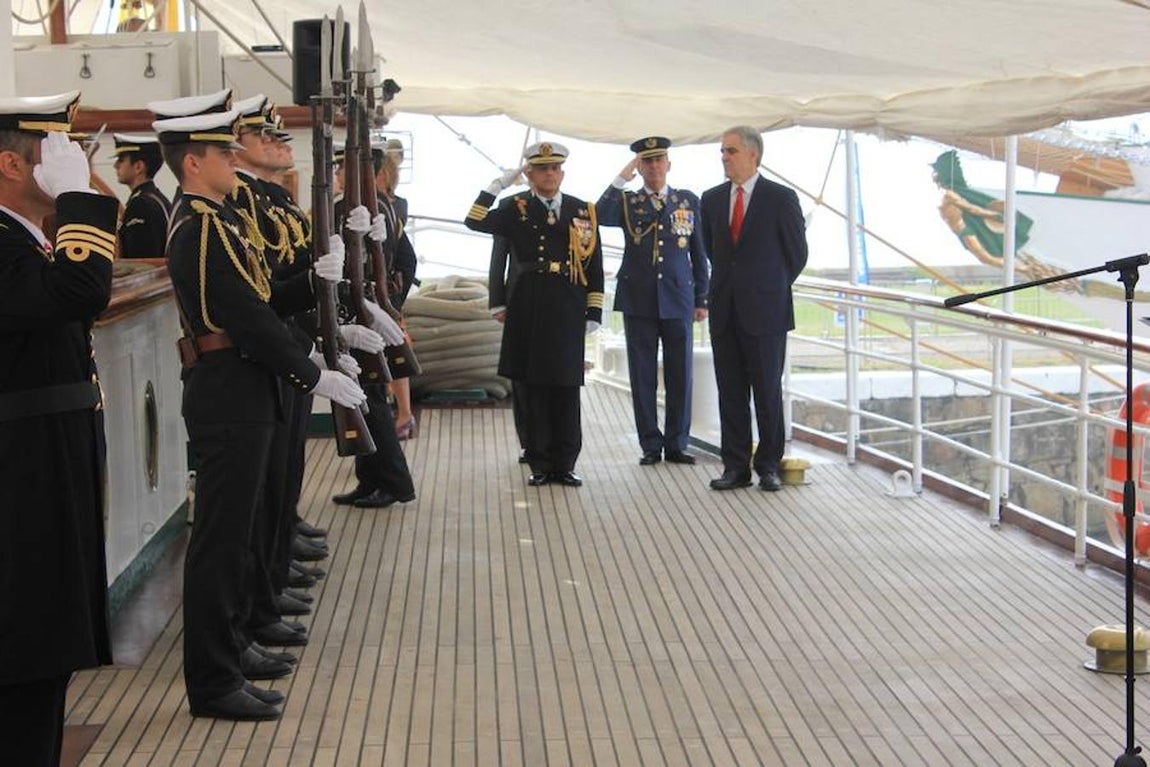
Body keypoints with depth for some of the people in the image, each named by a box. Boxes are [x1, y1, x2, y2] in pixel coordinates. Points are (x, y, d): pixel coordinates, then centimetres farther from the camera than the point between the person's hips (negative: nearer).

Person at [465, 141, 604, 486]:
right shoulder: (516, 208, 5)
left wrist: (594, 313, 5)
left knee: (566, 387, 3)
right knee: (534, 387, 3)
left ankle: (564, 464, 11)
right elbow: (475, 222, -11)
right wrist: (498, 184, -11)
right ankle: (540, 464, 11)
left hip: (568, 312, 1)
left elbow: (594, 267, 9)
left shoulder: (583, 211, 10)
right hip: (529, 311, -1)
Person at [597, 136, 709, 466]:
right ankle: (651, 445, 10)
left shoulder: (689, 201, 9)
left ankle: (676, 444, 12)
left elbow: (699, 253, 11)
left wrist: (702, 299, 8)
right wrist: (621, 179, -16)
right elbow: (601, 217, -16)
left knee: (680, 376, 2)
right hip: (638, 301, -1)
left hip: (678, 300, 1)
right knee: (643, 377, 2)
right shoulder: (627, 201, 6)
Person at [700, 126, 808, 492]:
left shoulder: (781, 198, -4)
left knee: (768, 391, 2)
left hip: (764, 311, -4)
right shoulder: (712, 199, 10)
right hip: (725, 311, 4)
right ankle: (735, 466, 12)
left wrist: (771, 288, 10)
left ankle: (769, 465, 10)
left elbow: (797, 253, 3)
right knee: (730, 392, 6)